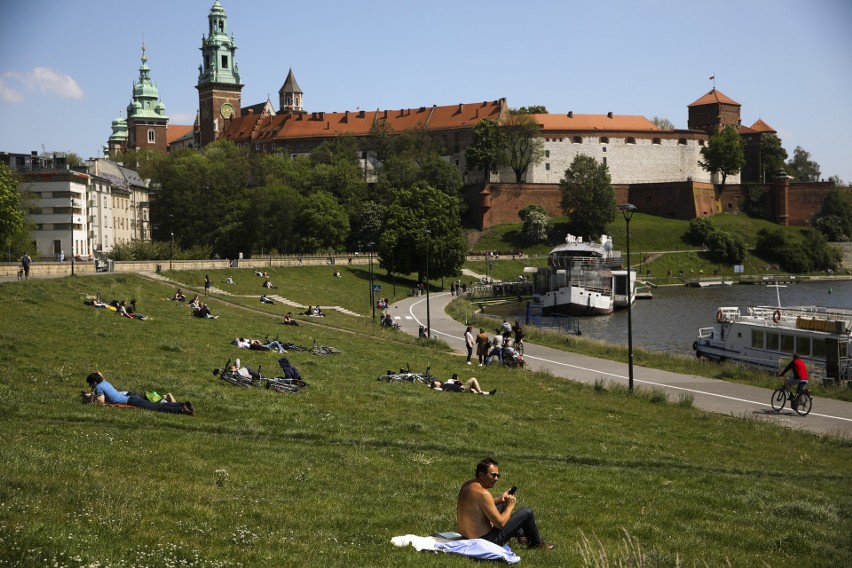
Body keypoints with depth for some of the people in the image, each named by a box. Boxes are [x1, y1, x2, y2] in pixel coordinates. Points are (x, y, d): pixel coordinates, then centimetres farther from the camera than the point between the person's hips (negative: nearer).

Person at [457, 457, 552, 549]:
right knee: (527, 512, -2)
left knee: (502, 505, 30)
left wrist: (500, 499, 9)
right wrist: (510, 506, -9)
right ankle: (536, 543, 22)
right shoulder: (482, 493, -27)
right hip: (485, 541, -10)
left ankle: (521, 534, 45)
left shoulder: (467, 485, 1)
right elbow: (500, 524, -25)